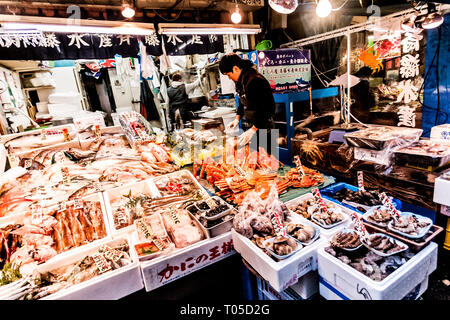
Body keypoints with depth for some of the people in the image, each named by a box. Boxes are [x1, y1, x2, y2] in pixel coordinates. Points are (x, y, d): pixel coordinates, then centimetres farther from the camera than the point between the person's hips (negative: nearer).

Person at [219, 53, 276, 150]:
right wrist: (237, 118, 9)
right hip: (249, 126, 9)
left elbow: (265, 109, -25)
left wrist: (253, 130, -27)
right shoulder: (240, 80, 9)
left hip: (262, 127, -9)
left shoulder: (255, 81, -22)